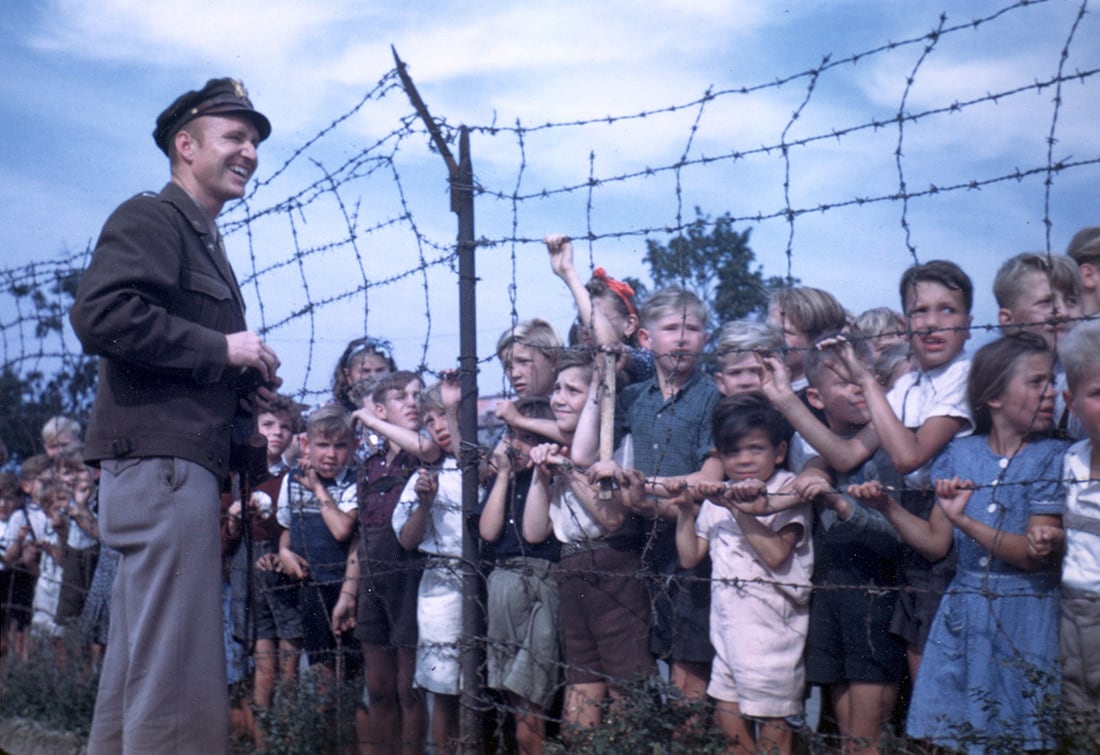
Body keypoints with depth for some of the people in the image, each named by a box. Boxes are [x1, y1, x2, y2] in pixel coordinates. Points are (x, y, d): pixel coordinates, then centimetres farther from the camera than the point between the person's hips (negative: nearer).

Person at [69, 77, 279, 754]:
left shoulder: (203, 240, 25)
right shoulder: (152, 218, -5)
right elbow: (100, 313, -22)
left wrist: (243, 381, 12)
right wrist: (223, 349, -15)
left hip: (179, 463, 10)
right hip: (159, 461, -10)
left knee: (139, 663, 14)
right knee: (177, 676, -11)